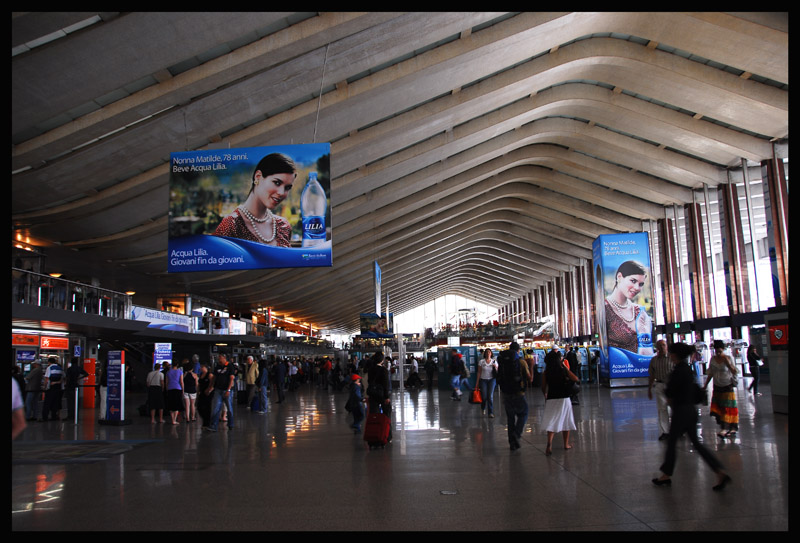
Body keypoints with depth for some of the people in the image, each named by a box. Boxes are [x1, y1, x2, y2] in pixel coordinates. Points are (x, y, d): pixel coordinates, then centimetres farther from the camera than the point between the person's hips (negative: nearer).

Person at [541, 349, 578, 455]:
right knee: (566, 422, 16)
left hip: (551, 400, 1)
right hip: (564, 399, -1)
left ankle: (549, 444, -19)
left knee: (551, 422, 2)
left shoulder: (546, 373, -4)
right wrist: (566, 367, 2)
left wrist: (545, 395, 24)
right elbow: (576, 379, 1)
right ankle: (566, 444, 27)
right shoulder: (564, 370, -8)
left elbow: (543, 388, 3)